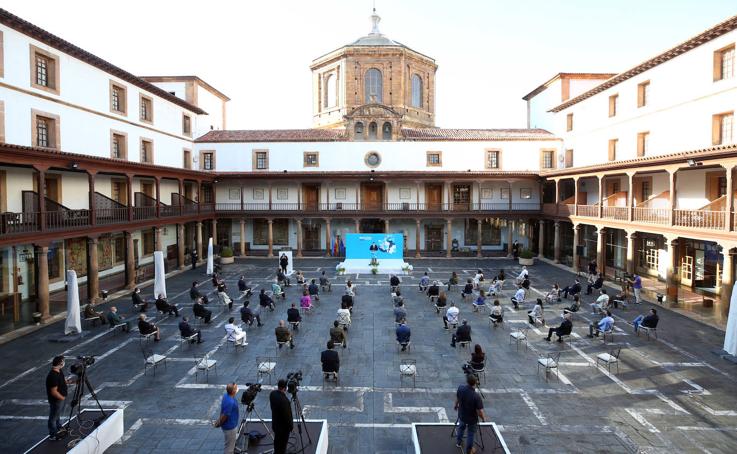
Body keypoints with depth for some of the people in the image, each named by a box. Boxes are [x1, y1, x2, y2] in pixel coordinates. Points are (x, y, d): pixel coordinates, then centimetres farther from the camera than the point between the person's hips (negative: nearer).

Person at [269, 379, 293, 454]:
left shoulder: (272, 393, -11)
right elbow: (287, 415, -24)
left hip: (275, 423, 8)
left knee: (277, 441, 26)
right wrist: (291, 426, -10)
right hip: (283, 426, -8)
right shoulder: (284, 400, -36)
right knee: (282, 444, 11)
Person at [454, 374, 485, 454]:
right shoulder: (476, 396, -36)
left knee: (461, 427, 32)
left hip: (462, 415, 4)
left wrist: (456, 405, 22)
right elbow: (479, 411, -28)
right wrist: (483, 418, -5)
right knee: (471, 433, 21)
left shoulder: (460, 388, -21)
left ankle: (458, 442, 55)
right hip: (472, 419, -4)